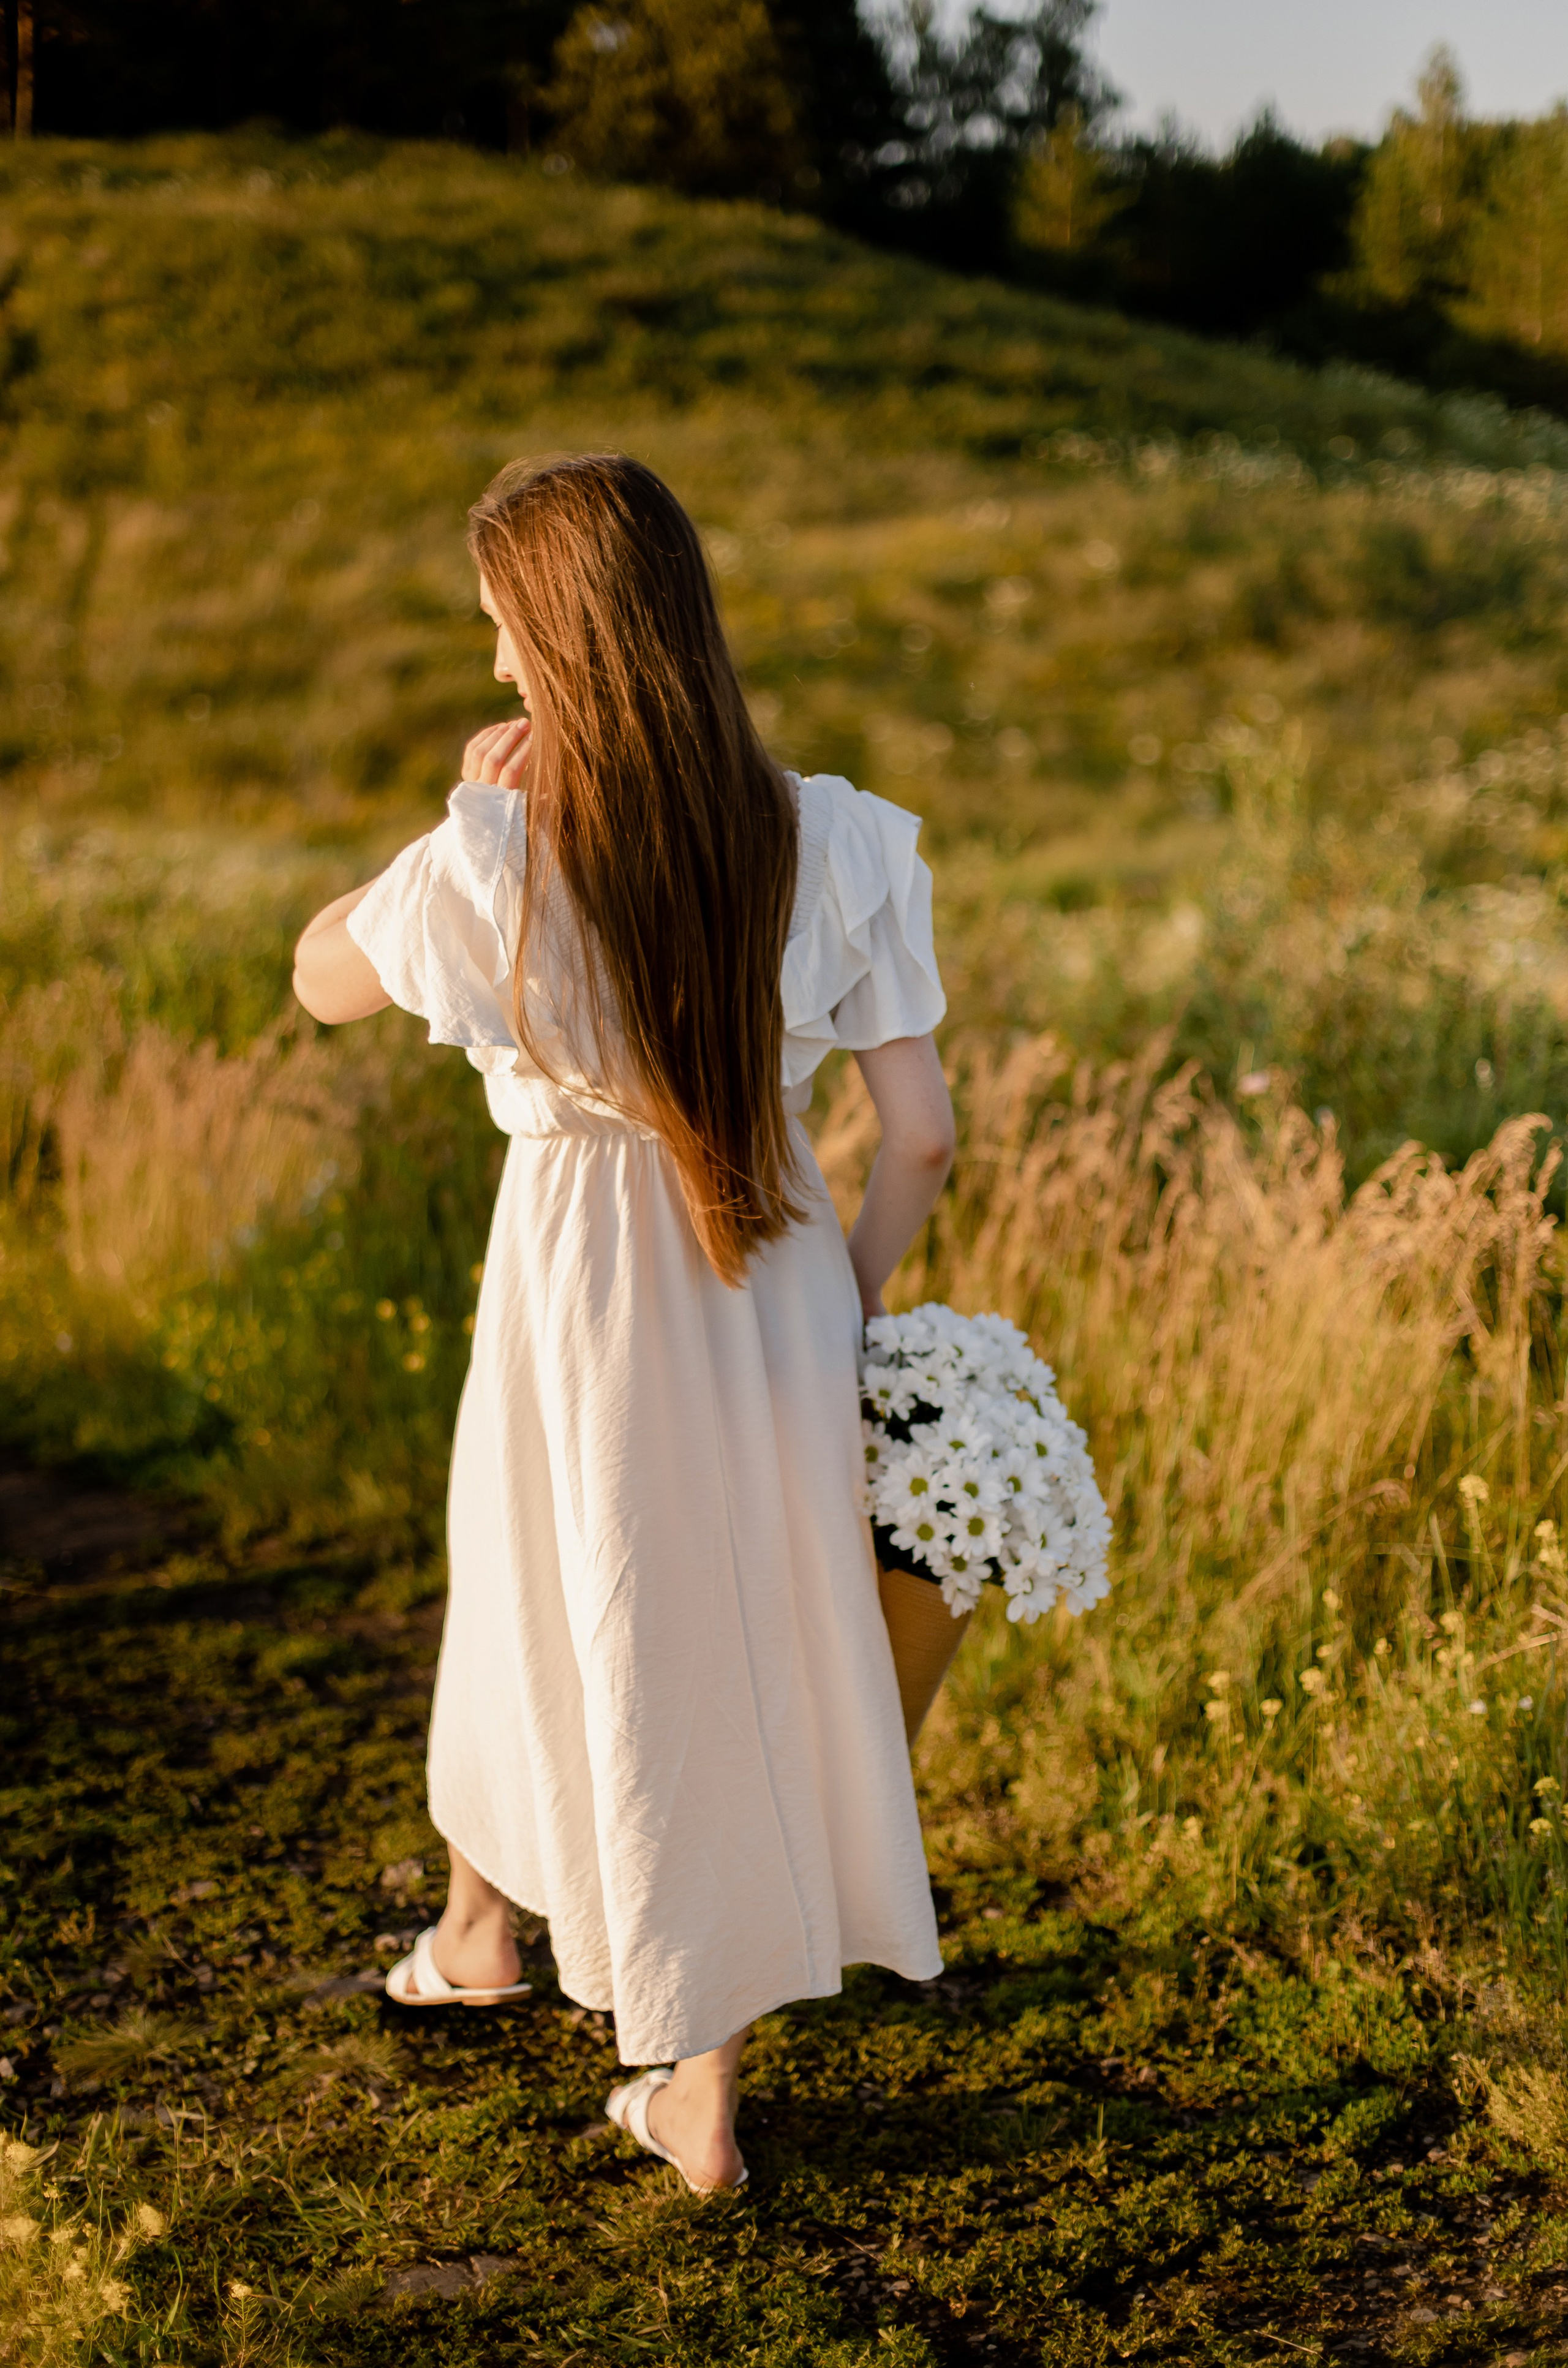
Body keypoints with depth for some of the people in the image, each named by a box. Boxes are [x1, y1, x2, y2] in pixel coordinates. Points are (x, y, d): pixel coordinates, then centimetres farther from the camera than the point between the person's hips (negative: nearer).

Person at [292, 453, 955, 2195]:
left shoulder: (494, 867, -20)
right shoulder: (838, 844, -13)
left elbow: (321, 979, 1)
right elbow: (920, 1137, -8)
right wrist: (843, 1300, 8)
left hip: (582, 1286, -2)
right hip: (774, 1287, 2)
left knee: (551, 1615, 24)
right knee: (757, 1651, 18)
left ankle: (478, 1930, 53)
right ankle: (704, 2087, 29)